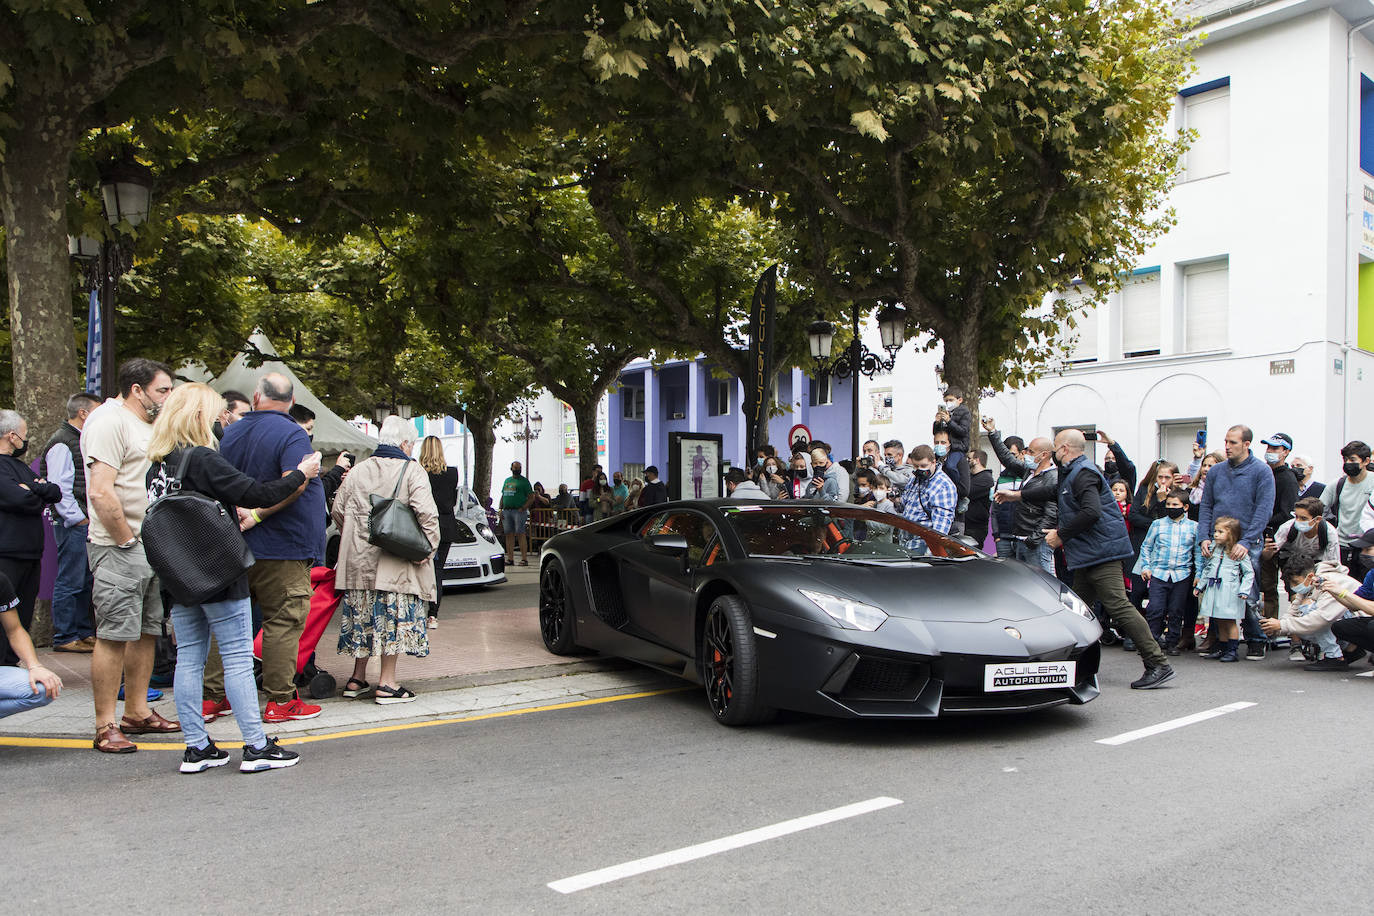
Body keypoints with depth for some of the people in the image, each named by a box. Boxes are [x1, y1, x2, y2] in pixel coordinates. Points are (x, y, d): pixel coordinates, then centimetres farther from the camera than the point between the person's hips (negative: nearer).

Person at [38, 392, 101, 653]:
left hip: (86, 523, 9)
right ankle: (64, 638, 4)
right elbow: (59, 487, -17)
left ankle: (84, 633, 22)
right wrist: (78, 519, -16)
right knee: (70, 582, -3)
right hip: (73, 524, -9)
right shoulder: (61, 443, -12)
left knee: (85, 582, 14)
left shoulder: (81, 441, 17)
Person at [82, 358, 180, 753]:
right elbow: (101, 492, -21)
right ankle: (105, 727, 1)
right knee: (114, 635, -6)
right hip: (119, 548, -9)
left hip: (154, 546, 9)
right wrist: (128, 540, -16)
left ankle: (138, 713, 22)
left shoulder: (147, 424, 19)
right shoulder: (109, 421, -12)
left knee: (147, 632, 12)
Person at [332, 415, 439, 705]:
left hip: (359, 561, 6)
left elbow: (338, 510, 15)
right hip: (396, 563, -6)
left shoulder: (358, 471, 10)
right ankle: (387, 684, 3)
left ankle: (357, 679, 23)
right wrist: (428, 546, -9)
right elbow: (426, 512, -18)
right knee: (394, 618, 1)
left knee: (363, 616, 15)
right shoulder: (411, 470, -7)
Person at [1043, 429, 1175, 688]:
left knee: (1117, 604, -15)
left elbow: (1090, 512, -26)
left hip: (1101, 550, -11)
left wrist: (1061, 535, -17)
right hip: (1088, 553, 11)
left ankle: (1158, 665, -15)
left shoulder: (1083, 473, -13)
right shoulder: (1073, 473, 20)